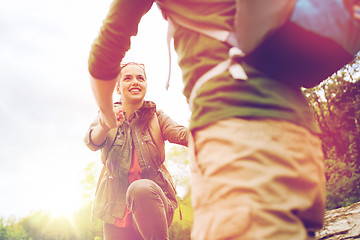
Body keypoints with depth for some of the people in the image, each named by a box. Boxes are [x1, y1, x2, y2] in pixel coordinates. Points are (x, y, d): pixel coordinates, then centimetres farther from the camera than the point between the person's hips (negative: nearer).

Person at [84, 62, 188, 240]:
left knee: (141, 188, -32)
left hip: (153, 199, -1)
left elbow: (182, 135, -12)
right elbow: (92, 141, -13)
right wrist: (105, 127, -38)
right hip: (117, 210, 2)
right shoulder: (107, 116, 8)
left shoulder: (156, 117, 7)